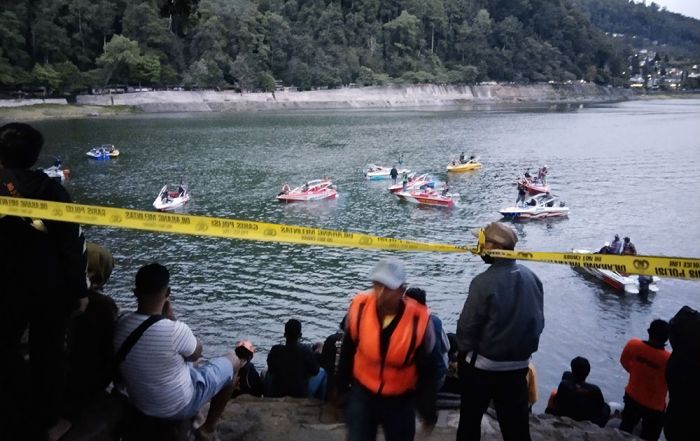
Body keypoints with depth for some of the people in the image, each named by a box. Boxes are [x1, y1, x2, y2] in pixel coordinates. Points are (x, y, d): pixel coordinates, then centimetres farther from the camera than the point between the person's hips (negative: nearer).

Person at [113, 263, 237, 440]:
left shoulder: (121, 325, -16)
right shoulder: (175, 330, -34)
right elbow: (196, 353, -11)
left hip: (139, 404, 6)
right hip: (178, 408, -5)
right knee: (233, 360, 14)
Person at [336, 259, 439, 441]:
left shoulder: (418, 320, -25)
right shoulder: (359, 307, -20)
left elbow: (427, 369, -10)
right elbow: (348, 350, -1)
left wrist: (428, 411, -2)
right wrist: (342, 385, 10)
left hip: (401, 399, 0)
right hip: (363, 392, 1)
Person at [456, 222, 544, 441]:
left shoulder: (484, 281, -23)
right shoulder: (532, 277, -5)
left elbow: (467, 325, -17)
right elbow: (539, 321, 5)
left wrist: (464, 351, 1)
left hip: (483, 365, -5)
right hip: (519, 365, 5)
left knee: (470, 419, 15)